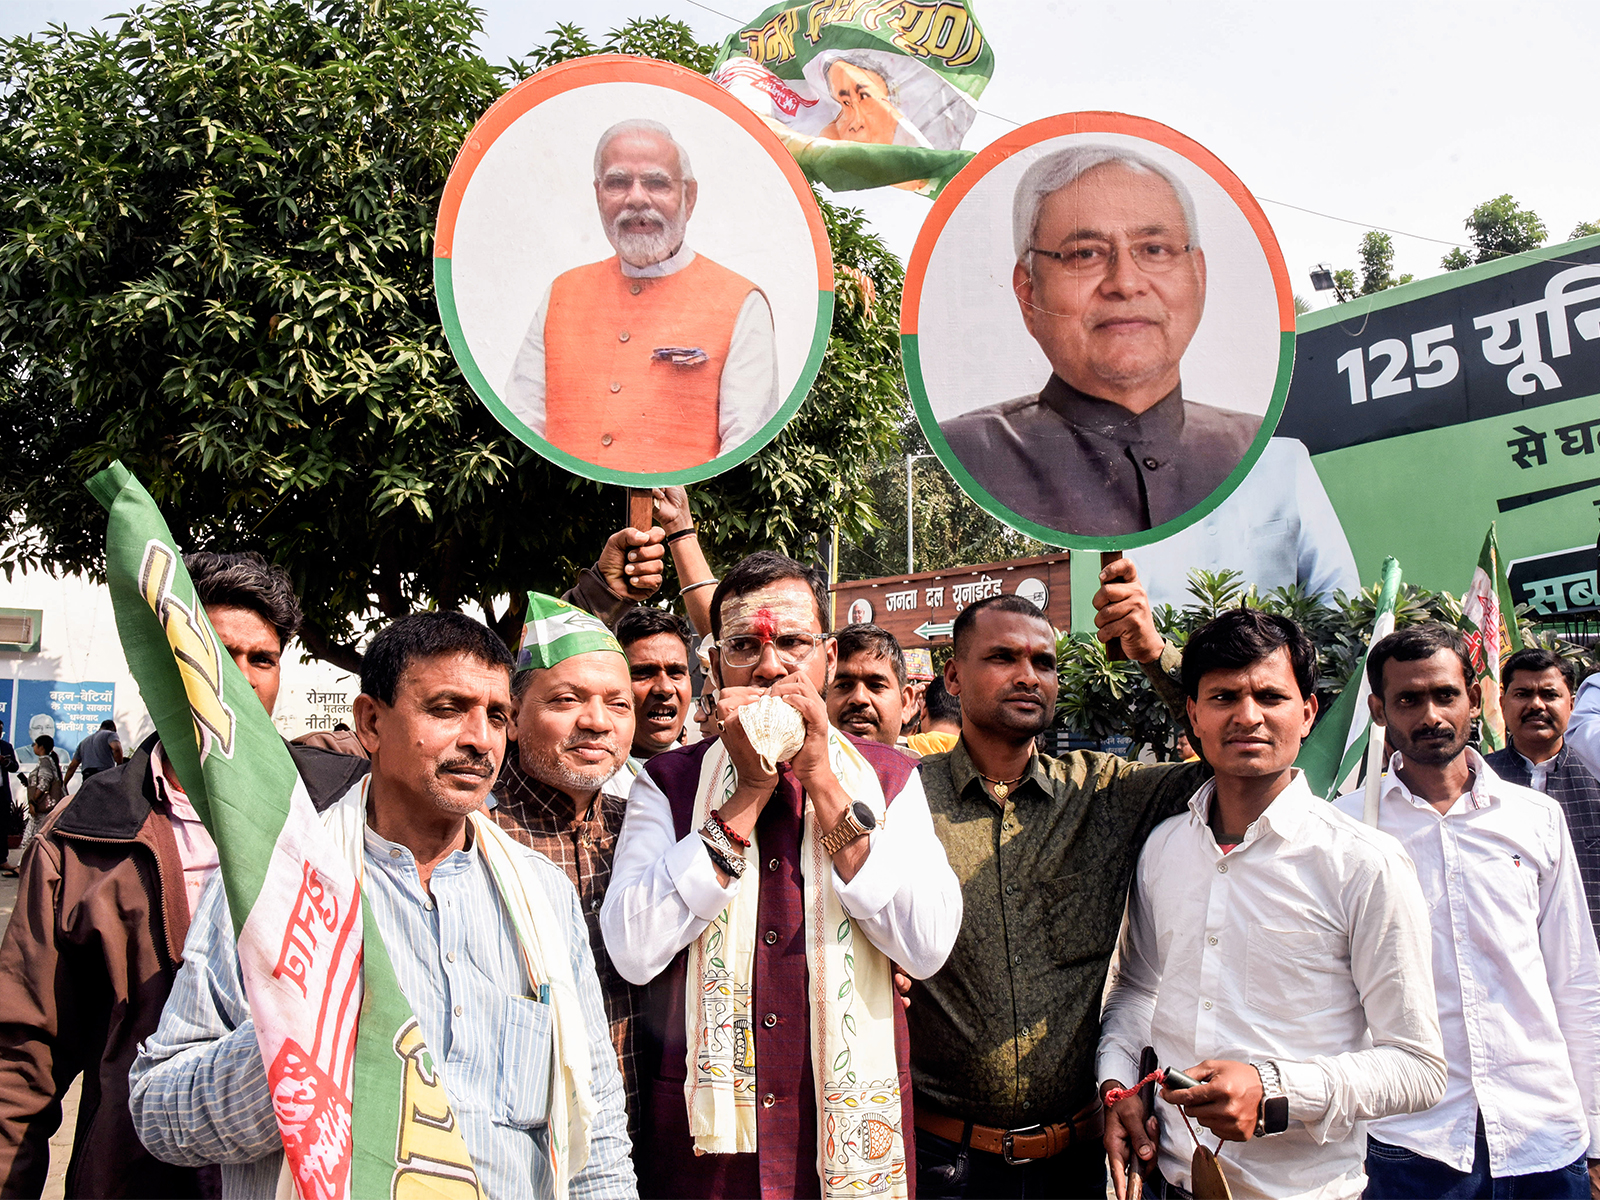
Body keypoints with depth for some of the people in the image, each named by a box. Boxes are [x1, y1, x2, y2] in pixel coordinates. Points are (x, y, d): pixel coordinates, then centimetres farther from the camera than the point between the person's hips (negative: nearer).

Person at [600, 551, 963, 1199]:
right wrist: (749, 791, -15)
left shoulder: (887, 776, 0)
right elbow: (633, 952, -15)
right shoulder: (667, 781, -1)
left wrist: (821, 780, -15)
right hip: (703, 1128, 0)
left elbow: (929, 946, -13)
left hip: (852, 1125, 1)